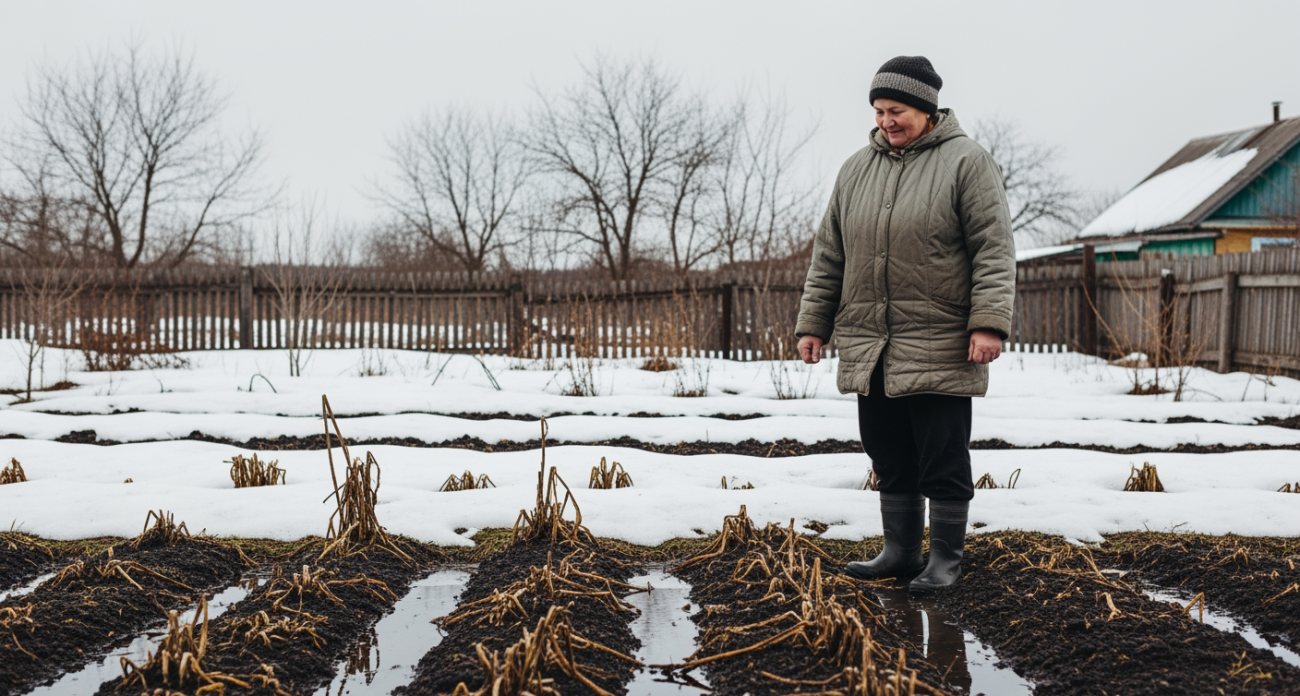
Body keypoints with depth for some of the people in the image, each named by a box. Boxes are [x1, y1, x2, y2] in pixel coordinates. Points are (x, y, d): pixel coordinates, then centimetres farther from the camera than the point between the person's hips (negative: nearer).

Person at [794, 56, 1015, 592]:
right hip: (868, 350, 5)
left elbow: (994, 249, -8)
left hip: (939, 352, -5)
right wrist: (813, 322, 13)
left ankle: (946, 558, 16)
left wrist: (989, 322, -17)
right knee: (890, 458, 13)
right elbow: (829, 255, 17)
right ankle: (900, 551, 25)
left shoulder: (966, 162, -2)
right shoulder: (856, 169, 13)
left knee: (943, 461, 2)